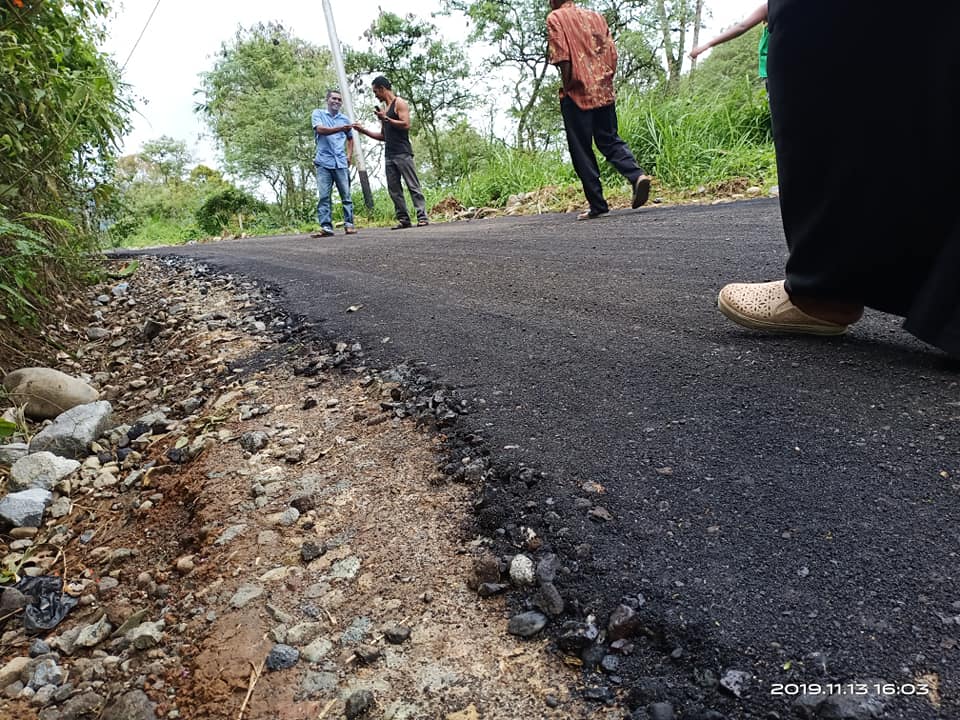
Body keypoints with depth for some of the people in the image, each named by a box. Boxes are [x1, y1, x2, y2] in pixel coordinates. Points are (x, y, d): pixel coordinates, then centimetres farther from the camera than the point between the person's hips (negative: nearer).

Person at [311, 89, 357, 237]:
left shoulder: (345, 119, 16)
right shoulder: (318, 113, 7)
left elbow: (350, 138, 31)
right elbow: (320, 129, -12)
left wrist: (349, 155, 16)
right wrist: (340, 128, -24)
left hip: (341, 163, 3)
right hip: (324, 162, -2)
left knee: (346, 195, -1)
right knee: (324, 196, -7)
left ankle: (349, 224, 4)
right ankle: (326, 227, -8)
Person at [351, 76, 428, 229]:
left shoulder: (400, 103, -1)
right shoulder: (384, 108, 22)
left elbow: (406, 125, -15)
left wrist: (386, 119, -13)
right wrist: (363, 130, 19)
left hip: (402, 153, -8)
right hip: (389, 155, 8)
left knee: (413, 186, -9)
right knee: (394, 189, 2)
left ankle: (422, 217, -10)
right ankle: (403, 219, 3)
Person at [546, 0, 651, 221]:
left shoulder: (555, 18, 0)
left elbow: (561, 56, -12)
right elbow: (612, 53, 10)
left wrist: (567, 86, -3)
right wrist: (606, 80, 15)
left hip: (577, 94, -5)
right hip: (604, 91, 5)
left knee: (581, 151, 2)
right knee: (610, 141, 13)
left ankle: (597, 205, 2)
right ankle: (637, 175, -12)